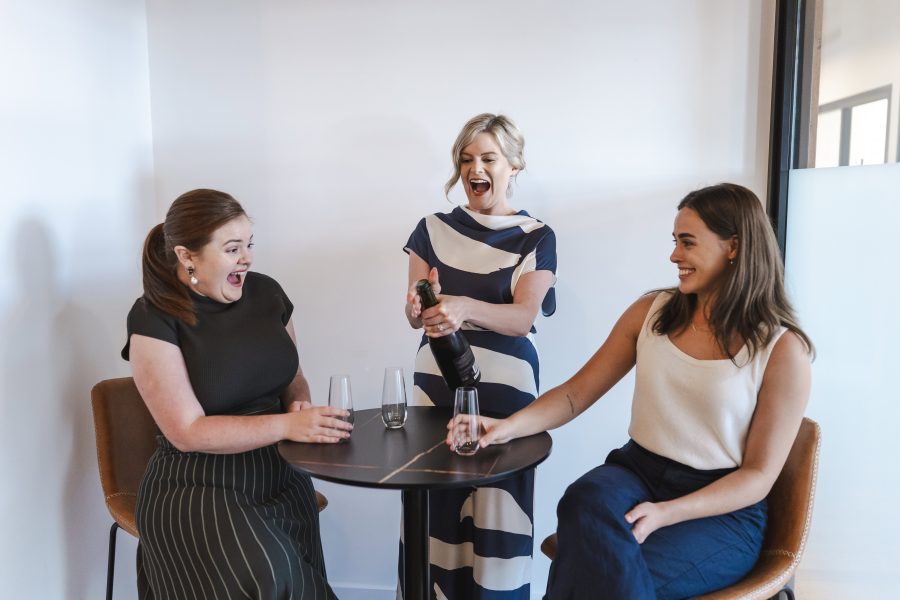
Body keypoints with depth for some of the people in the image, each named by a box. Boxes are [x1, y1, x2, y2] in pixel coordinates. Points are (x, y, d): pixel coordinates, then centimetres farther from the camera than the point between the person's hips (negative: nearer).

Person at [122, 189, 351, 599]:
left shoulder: (265, 292, 3)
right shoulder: (154, 318, -12)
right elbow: (188, 432, -17)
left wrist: (301, 406, -7)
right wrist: (287, 425, -24)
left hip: (279, 474, 4)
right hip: (198, 484, -4)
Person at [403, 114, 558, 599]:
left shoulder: (537, 238, 0)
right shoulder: (433, 230, 7)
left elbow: (522, 317, -12)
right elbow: (413, 313, 3)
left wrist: (465, 308, -31)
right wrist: (420, 309, -21)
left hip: (504, 386, -2)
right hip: (437, 382, 2)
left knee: (496, 511, -1)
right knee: (435, 506, 3)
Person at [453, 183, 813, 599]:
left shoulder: (783, 348, -8)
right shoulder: (651, 312, 4)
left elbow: (759, 476, -8)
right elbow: (576, 393, 4)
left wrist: (665, 514, -22)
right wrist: (510, 426, -15)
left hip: (724, 511, -3)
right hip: (637, 471, 3)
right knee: (587, 503, -35)